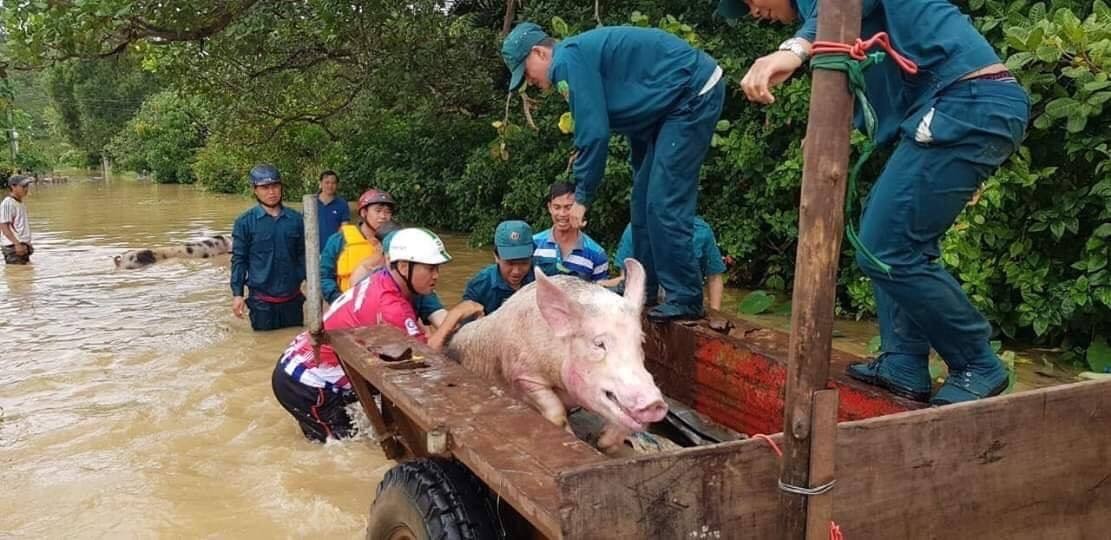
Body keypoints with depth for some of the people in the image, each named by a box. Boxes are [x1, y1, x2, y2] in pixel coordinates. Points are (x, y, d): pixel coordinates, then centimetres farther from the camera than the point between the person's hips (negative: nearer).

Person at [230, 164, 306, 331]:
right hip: (261, 300, -2)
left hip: (292, 298, 2)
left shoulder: (296, 219, 1)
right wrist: (237, 294, -6)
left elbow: (303, 255, 7)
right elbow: (239, 259, -2)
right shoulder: (245, 222, -4)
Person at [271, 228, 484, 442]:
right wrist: (455, 314, -26)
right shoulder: (389, 306, -29)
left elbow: (418, 342, 1)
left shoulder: (381, 281, -3)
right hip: (304, 383, -9)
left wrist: (453, 325, -12)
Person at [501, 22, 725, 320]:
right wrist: (642, 171, 20)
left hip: (695, 94, -10)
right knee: (644, 200, 11)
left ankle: (685, 300, -6)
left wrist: (582, 197, -10)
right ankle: (642, 290, 20)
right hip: (676, 101, 10)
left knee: (664, 204, -13)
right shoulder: (581, 54, 14)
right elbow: (634, 120, 18)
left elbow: (593, 132, -19)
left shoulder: (568, 58, -16)